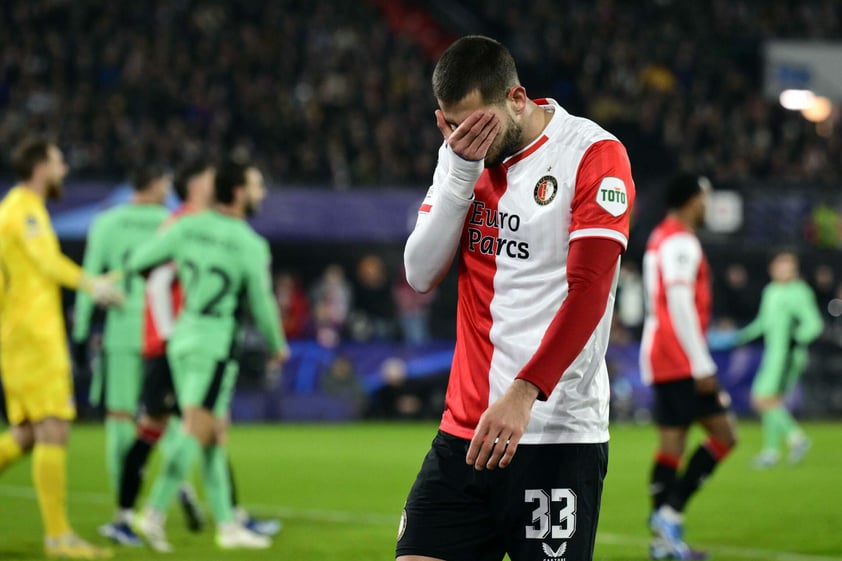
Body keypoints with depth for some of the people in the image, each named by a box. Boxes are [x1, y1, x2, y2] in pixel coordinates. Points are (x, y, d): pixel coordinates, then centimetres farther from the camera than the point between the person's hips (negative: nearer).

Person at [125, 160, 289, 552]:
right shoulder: (251, 245, -10)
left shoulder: (189, 227, 2)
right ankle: (154, 514, -19)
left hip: (182, 337, 6)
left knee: (215, 432, 12)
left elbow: (137, 262, 4)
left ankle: (227, 525, 14)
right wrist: (278, 345, 13)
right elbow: (261, 304, -4)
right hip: (215, 343, -6)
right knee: (196, 430, -10)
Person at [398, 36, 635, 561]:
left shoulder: (593, 154, -7)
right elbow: (421, 275, 4)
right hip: (465, 430, 5)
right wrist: (461, 169, -7)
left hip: (558, 433, -5)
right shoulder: (462, 154, 12)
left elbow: (587, 293, -15)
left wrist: (523, 394, -24)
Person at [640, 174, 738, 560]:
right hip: (681, 360, -10)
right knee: (723, 434, -7)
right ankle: (671, 511, -11)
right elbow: (680, 306, -19)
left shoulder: (660, 239, 19)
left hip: (659, 360, 10)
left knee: (672, 442, 7)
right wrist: (702, 365, -19)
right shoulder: (681, 243, -12)